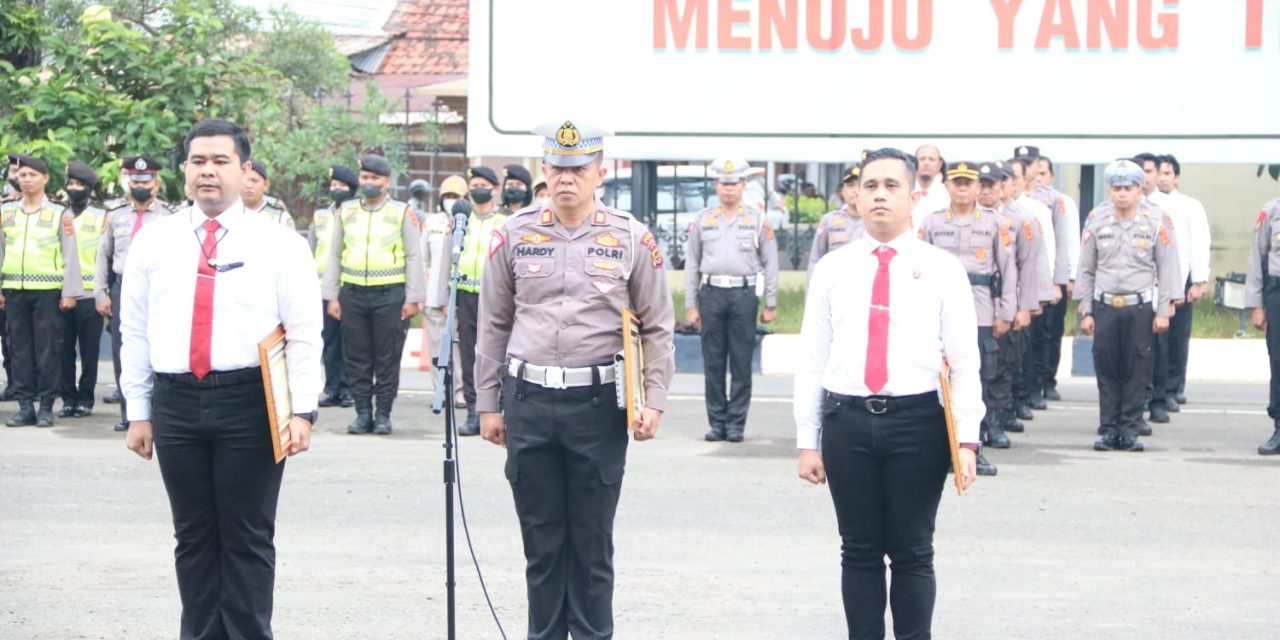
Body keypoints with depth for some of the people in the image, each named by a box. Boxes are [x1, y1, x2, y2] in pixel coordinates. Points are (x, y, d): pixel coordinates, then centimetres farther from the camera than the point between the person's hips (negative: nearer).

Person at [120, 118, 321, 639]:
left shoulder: (278, 244, 2)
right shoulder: (154, 242, 9)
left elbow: (305, 335, -2)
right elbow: (135, 332, 11)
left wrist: (302, 410, -10)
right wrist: (139, 411, 8)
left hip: (249, 402, -3)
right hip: (175, 401, 3)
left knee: (248, 537, 2)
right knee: (193, 536, 10)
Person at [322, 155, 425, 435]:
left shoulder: (402, 213, 3)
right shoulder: (346, 211, 11)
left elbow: (413, 257, 2)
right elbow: (334, 256, 13)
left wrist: (412, 299, -4)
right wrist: (332, 296, 6)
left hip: (390, 295, -3)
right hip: (353, 294, 3)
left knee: (388, 358, 1)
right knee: (356, 358, 5)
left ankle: (383, 414, 8)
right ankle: (363, 413, 12)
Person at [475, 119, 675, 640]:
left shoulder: (631, 239, 1)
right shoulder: (514, 235, 4)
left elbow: (658, 328, 5)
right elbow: (493, 325, 10)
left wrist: (654, 402, -3)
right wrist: (488, 404, 8)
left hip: (598, 403, -1)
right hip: (528, 401, 1)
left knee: (593, 542, 6)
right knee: (541, 539, 8)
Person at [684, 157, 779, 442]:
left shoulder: (758, 220, 7)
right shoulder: (702, 220, 10)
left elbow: (770, 264, 8)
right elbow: (692, 264, 11)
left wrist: (770, 305, 3)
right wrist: (690, 306, 6)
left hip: (744, 293, -1)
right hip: (711, 293, 1)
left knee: (741, 364, 0)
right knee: (713, 363, 3)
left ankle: (736, 424, 5)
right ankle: (717, 422, 10)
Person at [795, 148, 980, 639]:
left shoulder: (941, 269, 3)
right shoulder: (832, 270, 8)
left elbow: (964, 360, -1)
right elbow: (812, 359, 8)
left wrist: (966, 439, -9)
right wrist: (807, 440, 3)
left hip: (918, 421, -1)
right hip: (847, 420, 2)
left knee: (913, 553, 5)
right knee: (859, 552, 8)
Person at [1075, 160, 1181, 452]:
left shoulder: (1155, 221, -2)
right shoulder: (1097, 220, 3)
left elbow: (1167, 267, 0)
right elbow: (1086, 269, 8)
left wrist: (1163, 311, -4)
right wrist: (1085, 311, 5)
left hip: (1140, 307, -2)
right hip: (1105, 306, 2)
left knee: (1137, 371, 1)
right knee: (1106, 370, 2)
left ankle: (1130, 430, 9)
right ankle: (1110, 430, 10)